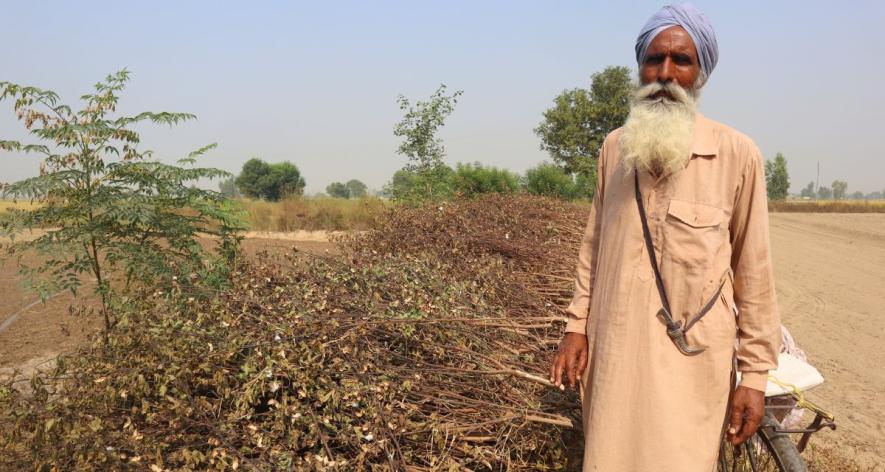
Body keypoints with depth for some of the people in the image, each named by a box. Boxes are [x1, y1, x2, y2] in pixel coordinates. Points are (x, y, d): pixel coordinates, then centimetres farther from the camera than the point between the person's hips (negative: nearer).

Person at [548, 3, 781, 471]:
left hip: (690, 357, -3)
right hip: (613, 349, 4)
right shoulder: (615, 147, 4)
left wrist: (755, 374, -3)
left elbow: (754, 271, -4)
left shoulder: (737, 154, -8)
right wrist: (576, 325, 7)